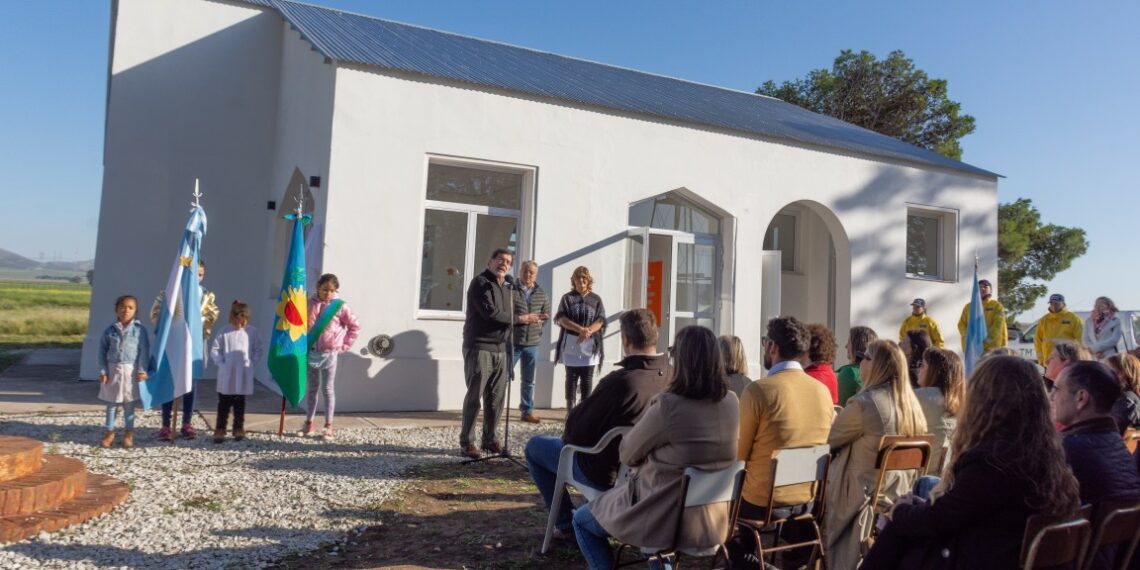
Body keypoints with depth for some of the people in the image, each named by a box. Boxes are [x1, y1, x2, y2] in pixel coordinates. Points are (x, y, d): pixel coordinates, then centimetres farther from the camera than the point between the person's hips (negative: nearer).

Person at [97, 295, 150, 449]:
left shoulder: (139, 329, -5)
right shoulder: (110, 330, 0)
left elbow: (144, 351, -5)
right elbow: (102, 351, 3)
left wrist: (142, 370, -9)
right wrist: (103, 371, -3)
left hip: (130, 370, -2)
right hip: (113, 369, 2)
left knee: (129, 403, 7)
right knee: (111, 402, 10)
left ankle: (129, 433, 17)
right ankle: (109, 432, 22)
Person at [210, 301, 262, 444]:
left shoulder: (252, 332, 0)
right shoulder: (224, 331, -2)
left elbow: (258, 351, 5)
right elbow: (214, 350, 1)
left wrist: (252, 363, -5)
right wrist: (221, 363, -8)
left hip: (243, 377, 1)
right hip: (226, 376, 0)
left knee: (239, 404, 11)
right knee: (224, 404, 5)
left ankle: (239, 429, 20)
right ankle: (219, 430, 10)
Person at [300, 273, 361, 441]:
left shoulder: (340, 306, -6)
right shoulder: (309, 304, 0)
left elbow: (355, 326, -1)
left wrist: (345, 345, -3)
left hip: (330, 353, -3)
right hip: (311, 352, 3)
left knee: (328, 389, 3)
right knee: (311, 388, 12)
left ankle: (328, 426, 9)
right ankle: (308, 423, 23)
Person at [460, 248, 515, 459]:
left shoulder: (505, 288, 19)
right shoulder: (480, 282, -7)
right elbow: (490, 311, -17)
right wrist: (513, 318, -7)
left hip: (499, 349, 8)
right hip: (479, 347, -8)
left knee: (496, 397, 8)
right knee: (474, 396, -6)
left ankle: (489, 439, 19)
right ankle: (466, 442, 1)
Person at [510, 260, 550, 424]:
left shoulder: (542, 294, 9)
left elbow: (546, 315, 14)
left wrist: (536, 322, -3)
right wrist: (521, 319, -16)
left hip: (532, 343, 4)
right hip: (512, 341, -4)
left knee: (528, 381, 12)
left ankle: (527, 411, 21)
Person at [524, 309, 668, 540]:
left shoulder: (619, 381, -30)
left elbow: (576, 430, -19)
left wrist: (568, 434, 5)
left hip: (607, 475, -7)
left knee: (535, 446, 14)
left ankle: (564, 524, 16)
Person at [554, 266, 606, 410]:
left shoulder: (596, 299, 9)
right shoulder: (567, 298, 7)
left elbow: (600, 321, 1)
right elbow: (561, 319, -5)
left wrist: (587, 332, -19)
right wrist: (581, 329, -20)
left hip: (590, 344, 1)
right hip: (571, 343, 0)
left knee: (587, 377, 1)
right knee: (571, 376, 3)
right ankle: (570, 409, 7)